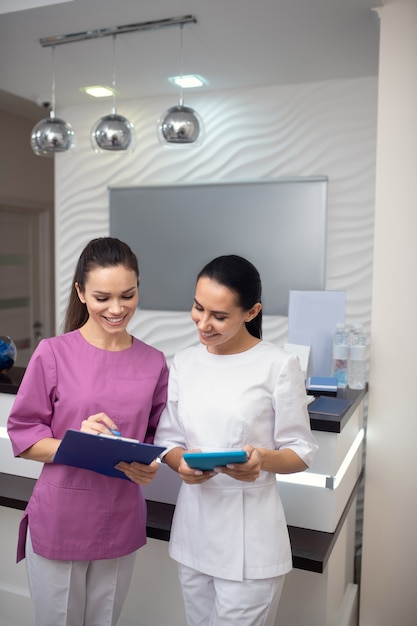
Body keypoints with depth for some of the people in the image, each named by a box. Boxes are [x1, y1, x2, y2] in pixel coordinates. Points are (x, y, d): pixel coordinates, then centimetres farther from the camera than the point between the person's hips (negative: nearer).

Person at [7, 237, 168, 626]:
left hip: (121, 524, 3)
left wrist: (148, 468, -13)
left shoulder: (153, 363, -4)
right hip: (58, 523, -2)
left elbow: (157, 437, 7)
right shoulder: (53, 354, -12)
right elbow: (21, 437, -8)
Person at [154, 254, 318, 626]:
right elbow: (167, 438, 7)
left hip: (249, 537, -4)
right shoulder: (184, 362, 3)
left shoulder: (279, 366, -12)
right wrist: (182, 462, -15)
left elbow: (301, 452, -6)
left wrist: (263, 459, -26)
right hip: (193, 526, 5)